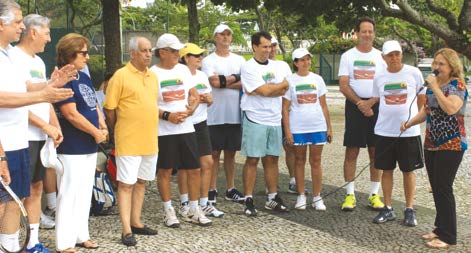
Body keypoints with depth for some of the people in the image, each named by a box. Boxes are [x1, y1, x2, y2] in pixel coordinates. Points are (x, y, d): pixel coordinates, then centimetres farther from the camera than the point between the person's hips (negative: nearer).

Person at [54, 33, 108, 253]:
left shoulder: (84, 77, 13)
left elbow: (94, 105, 18)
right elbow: (71, 113, -20)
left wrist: (103, 127, 1)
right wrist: (96, 133, -12)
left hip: (89, 146, 9)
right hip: (72, 149, -9)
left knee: (85, 193, 14)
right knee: (69, 194, -4)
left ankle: (81, 235, 24)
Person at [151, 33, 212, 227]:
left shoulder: (183, 70, 11)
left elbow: (195, 95, 13)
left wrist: (191, 109, -7)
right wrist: (167, 115, -17)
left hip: (186, 128, 5)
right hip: (164, 131, -4)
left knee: (194, 169, 6)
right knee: (165, 171, 4)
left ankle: (193, 210, 18)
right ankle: (168, 211, 17)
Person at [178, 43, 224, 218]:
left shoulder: (202, 76, 13)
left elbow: (209, 99, 21)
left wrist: (208, 99, -2)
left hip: (201, 124, 7)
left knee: (207, 163, 4)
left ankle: (204, 204, 14)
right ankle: (185, 204, 15)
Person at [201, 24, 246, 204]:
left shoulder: (239, 60, 11)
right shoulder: (208, 61, 0)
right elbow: (214, 82, -17)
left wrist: (223, 82, -11)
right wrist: (236, 78, -4)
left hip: (235, 114, 3)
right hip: (215, 115, -3)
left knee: (231, 152, 11)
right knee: (214, 153, 1)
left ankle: (230, 189, 19)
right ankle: (212, 190, 8)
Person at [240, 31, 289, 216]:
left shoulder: (275, 66, 12)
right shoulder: (248, 67, -7)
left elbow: (283, 91, -1)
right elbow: (264, 91, -16)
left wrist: (263, 90, -13)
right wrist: (281, 84, 0)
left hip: (274, 119, 6)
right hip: (255, 119, -6)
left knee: (272, 159, 9)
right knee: (252, 160, -3)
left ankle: (273, 198, 17)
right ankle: (248, 201, 3)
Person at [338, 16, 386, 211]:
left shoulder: (381, 56, 8)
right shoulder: (348, 56, 5)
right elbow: (343, 85, -3)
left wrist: (370, 103, -13)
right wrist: (360, 104, -13)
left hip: (376, 107, 1)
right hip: (354, 106, -1)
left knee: (376, 152, 4)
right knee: (351, 151, -1)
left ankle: (374, 194, 12)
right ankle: (350, 194, 6)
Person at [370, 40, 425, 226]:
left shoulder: (413, 73, -3)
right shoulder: (379, 77, 4)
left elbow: (422, 98, 6)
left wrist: (411, 117, 6)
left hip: (409, 131, -2)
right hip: (384, 131, 2)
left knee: (408, 170, 5)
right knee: (387, 169, 7)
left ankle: (409, 210, 15)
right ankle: (388, 209, 18)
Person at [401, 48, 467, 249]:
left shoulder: (457, 85, -11)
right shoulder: (432, 84, 11)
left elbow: (451, 108, -28)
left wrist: (435, 87, -23)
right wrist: (409, 123, 7)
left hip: (451, 145, -8)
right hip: (431, 144, 8)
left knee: (444, 189, -7)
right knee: (436, 189, 12)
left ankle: (448, 236, 1)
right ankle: (440, 228, 23)